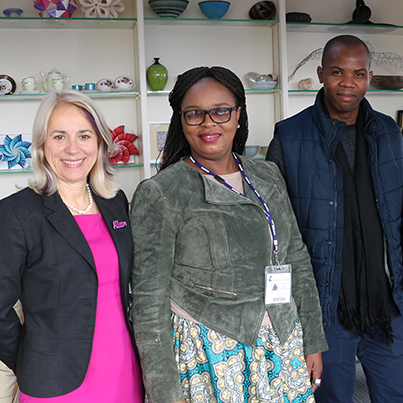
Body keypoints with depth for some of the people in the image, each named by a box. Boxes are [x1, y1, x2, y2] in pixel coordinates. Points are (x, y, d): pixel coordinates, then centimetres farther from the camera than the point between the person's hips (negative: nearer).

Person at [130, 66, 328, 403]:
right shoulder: (158, 194, -13)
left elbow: (297, 261, 10)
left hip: (282, 343, 5)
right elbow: (150, 301, -12)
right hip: (207, 353, -5)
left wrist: (314, 341, 9)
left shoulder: (268, 177, 4)